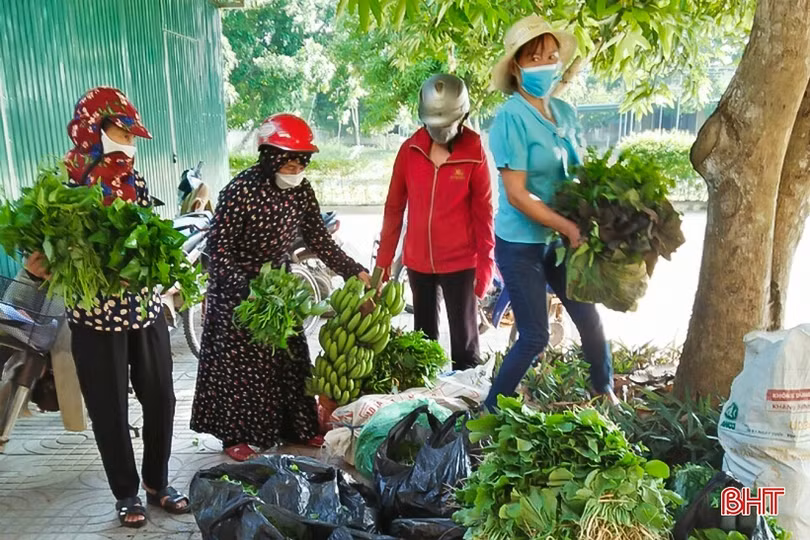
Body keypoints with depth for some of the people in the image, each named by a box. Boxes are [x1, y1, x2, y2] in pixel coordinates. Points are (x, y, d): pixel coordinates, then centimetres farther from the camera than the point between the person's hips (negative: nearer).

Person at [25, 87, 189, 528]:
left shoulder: (136, 183, 3)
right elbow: (52, 254, -6)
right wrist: (41, 269, -27)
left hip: (146, 309, 4)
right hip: (95, 317, -4)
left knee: (160, 399, 10)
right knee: (110, 411, 8)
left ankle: (158, 484, 30)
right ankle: (126, 494, 26)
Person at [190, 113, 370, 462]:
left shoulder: (302, 191, -5)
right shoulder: (242, 189, -23)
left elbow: (318, 239, 1)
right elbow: (218, 246, -22)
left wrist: (353, 270, -7)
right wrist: (246, 289, -31)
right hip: (237, 287, -6)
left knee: (289, 356, 11)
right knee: (239, 361, 2)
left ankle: (296, 427, 26)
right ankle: (236, 436, 18)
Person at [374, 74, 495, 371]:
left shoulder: (474, 153, -10)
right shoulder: (410, 149, -2)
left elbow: (483, 212, -6)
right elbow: (394, 207, 4)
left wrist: (485, 264, -8)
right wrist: (384, 258, 6)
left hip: (460, 262, -3)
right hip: (417, 261, 4)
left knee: (464, 338, 7)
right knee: (424, 335, 18)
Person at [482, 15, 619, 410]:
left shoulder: (565, 112, 3)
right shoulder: (511, 118, -18)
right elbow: (517, 194, -22)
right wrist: (570, 228, -22)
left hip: (559, 240, 7)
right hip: (520, 245, -7)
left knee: (589, 318, 17)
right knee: (535, 337, -1)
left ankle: (605, 392, 41)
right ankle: (490, 411, 18)